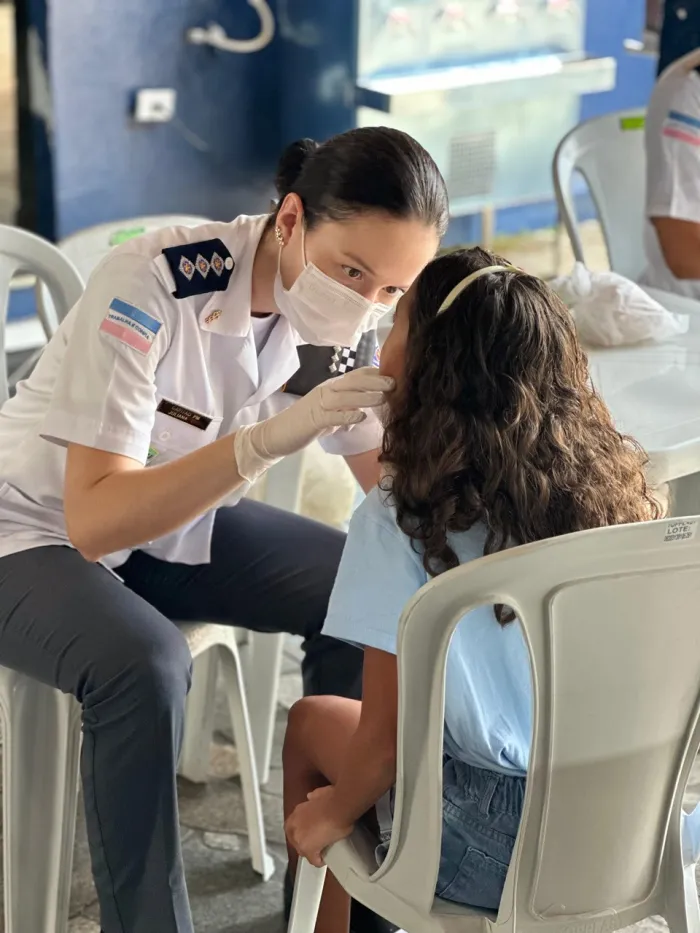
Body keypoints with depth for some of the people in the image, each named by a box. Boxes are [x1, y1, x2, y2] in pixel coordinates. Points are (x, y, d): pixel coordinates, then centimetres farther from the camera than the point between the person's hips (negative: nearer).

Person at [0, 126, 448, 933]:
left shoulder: (339, 309, -12)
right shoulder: (150, 288, -31)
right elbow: (92, 521, -35)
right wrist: (269, 438, -45)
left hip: (183, 526, 6)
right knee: (145, 662, -34)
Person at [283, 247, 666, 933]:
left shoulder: (402, 520, -19)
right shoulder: (608, 481, -4)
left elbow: (386, 735, -15)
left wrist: (331, 814, 5)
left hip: (508, 842, -5)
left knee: (312, 721, 21)